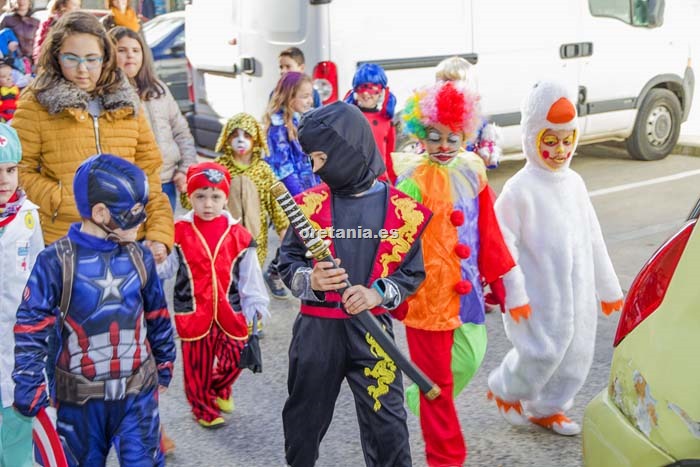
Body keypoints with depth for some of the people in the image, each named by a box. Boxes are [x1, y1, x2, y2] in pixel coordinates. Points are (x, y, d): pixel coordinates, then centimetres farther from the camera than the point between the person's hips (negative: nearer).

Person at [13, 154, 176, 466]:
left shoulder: (139, 258, -1)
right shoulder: (57, 261, -13)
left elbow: (158, 318, 11)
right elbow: (30, 326, -11)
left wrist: (164, 366, 18)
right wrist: (28, 388, -14)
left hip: (138, 392, 2)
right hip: (80, 396, -2)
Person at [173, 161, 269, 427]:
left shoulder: (239, 236, -2)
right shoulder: (179, 233, -6)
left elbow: (251, 276, 5)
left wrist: (256, 305, 6)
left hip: (229, 312, 2)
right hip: (193, 313, -1)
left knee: (234, 359, 8)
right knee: (197, 364, 8)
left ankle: (219, 389, 40)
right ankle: (203, 408, 30)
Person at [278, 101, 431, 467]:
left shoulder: (400, 208, -4)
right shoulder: (310, 203, -2)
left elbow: (413, 272, 2)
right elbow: (287, 261, 3)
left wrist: (379, 293, -17)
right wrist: (309, 280, -19)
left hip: (372, 329, -1)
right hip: (316, 329, 2)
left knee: (387, 424, 3)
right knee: (304, 418, 17)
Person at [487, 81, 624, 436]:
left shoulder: (574, 182, 6)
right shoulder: (520, 188, -13)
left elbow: (593, 238, 13)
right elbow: (504, 243, -13)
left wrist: (608, 287, 17)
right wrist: (514, 294, -15)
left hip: (578, 292, 7)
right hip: (539, 295, -7)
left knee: (576, 354, 11)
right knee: (544, 350, -7)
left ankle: (546, 408, 31)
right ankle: (505, 390, 22)